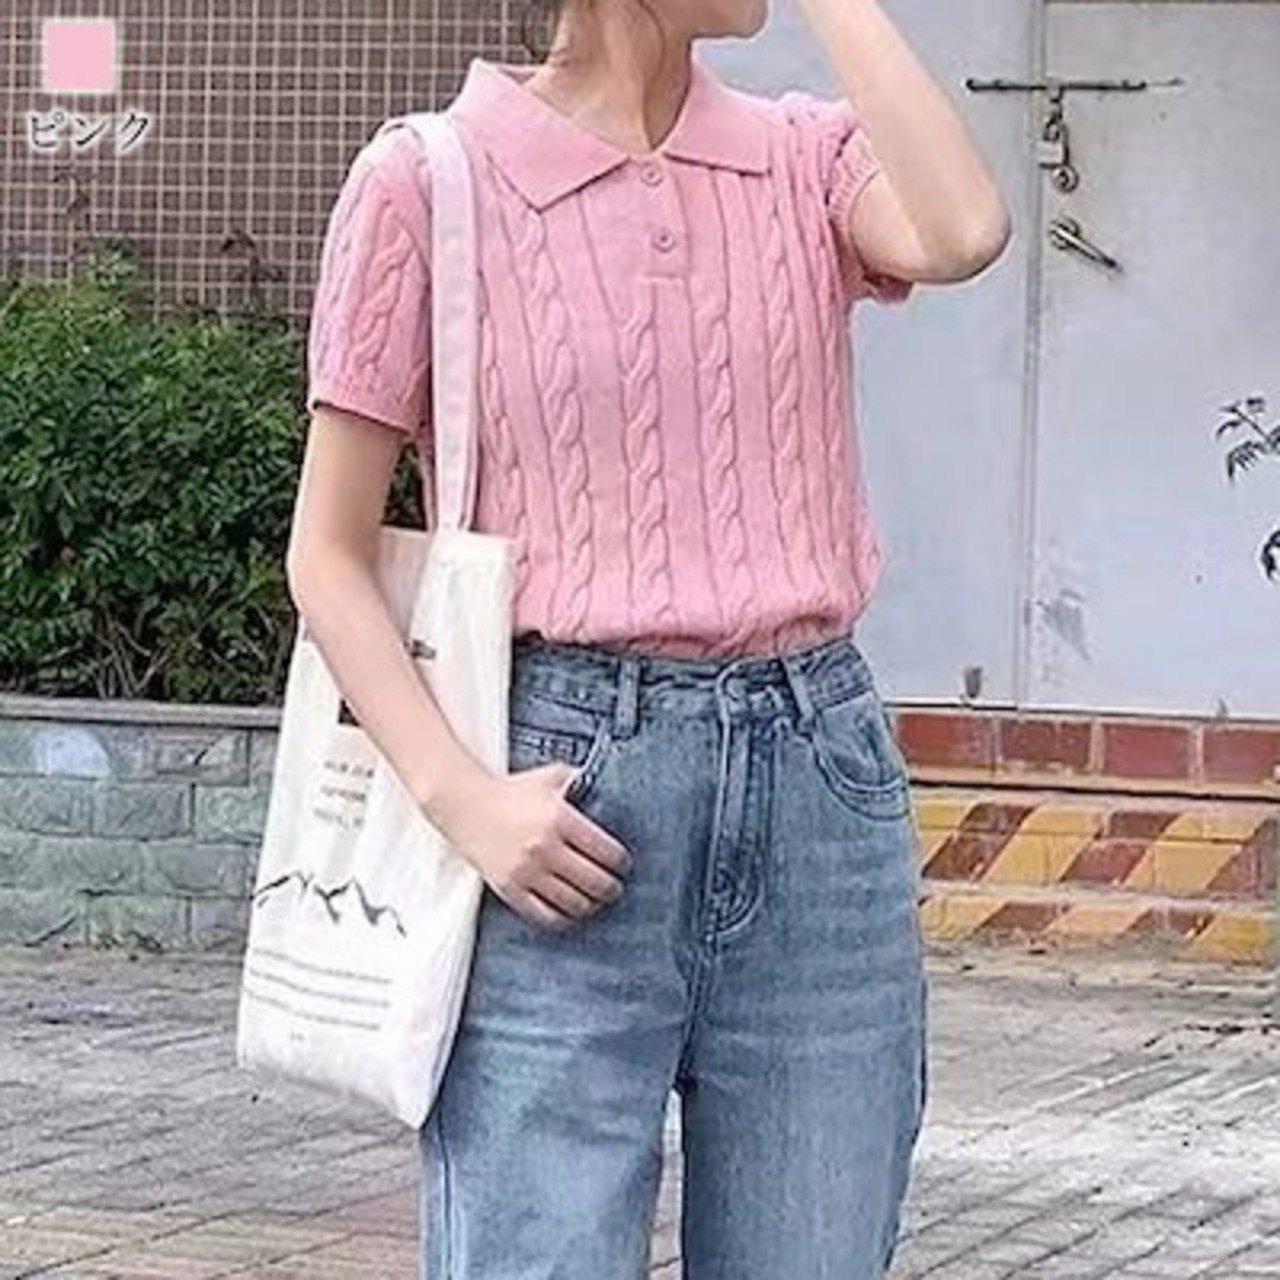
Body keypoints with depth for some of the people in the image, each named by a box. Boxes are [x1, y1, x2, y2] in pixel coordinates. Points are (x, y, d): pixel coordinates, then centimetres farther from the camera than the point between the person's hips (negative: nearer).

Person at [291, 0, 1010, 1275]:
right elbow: (327, 555, 0)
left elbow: (960, 234, -14)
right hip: (571, 795, -3)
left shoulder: (809, 159, 9)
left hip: (822, 782, 4)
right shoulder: (429, 181, -1)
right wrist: (462, 794, -13)